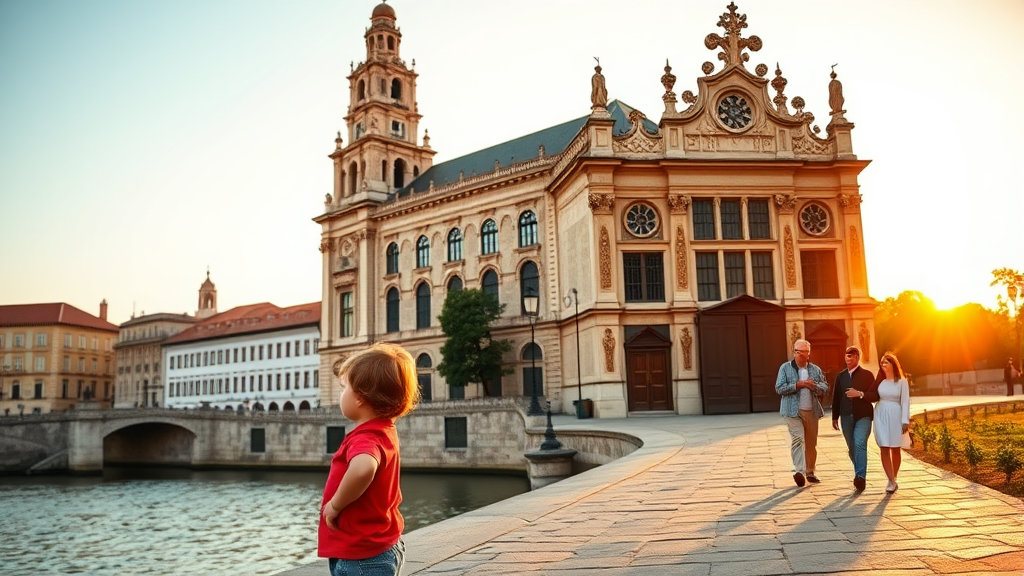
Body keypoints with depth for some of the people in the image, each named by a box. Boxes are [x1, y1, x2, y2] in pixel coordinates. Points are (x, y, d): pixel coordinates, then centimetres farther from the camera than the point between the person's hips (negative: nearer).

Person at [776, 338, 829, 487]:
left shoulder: (815, 369, 13)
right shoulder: (785, 368, 2)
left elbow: (825, 387, 11)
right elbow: (779, 388, -5)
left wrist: (814, 386, -10)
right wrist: (797, 385, -14)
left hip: (811, 411, 4)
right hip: (793, 411, -4)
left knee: (811, 443, 9)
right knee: (797, 439, -17)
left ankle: (810, 472, 21)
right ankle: (799, 471, -22)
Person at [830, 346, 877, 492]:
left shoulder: (867, 375, 3)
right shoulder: (841, 376, 13)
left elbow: (875, 395, -1)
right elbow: (836, 397, 14)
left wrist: (860, 394, -17)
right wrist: (835, 417, 13)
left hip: (863, 416, -4)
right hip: (846, 417, 4)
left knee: (860, 444, -21)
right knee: (852, 448, 7)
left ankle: (861, 477, -24)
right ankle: (859, 475, 21)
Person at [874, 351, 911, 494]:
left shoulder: (902, 382, -1)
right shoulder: (880, 381, 8)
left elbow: (905, 402, -6)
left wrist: (905, 420, -12)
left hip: (895, 416, -2)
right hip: (881, 416, 2)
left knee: (895, 450, 8)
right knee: (884, 449, -6)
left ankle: (893, 480, 22)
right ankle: (891, 482, -6)